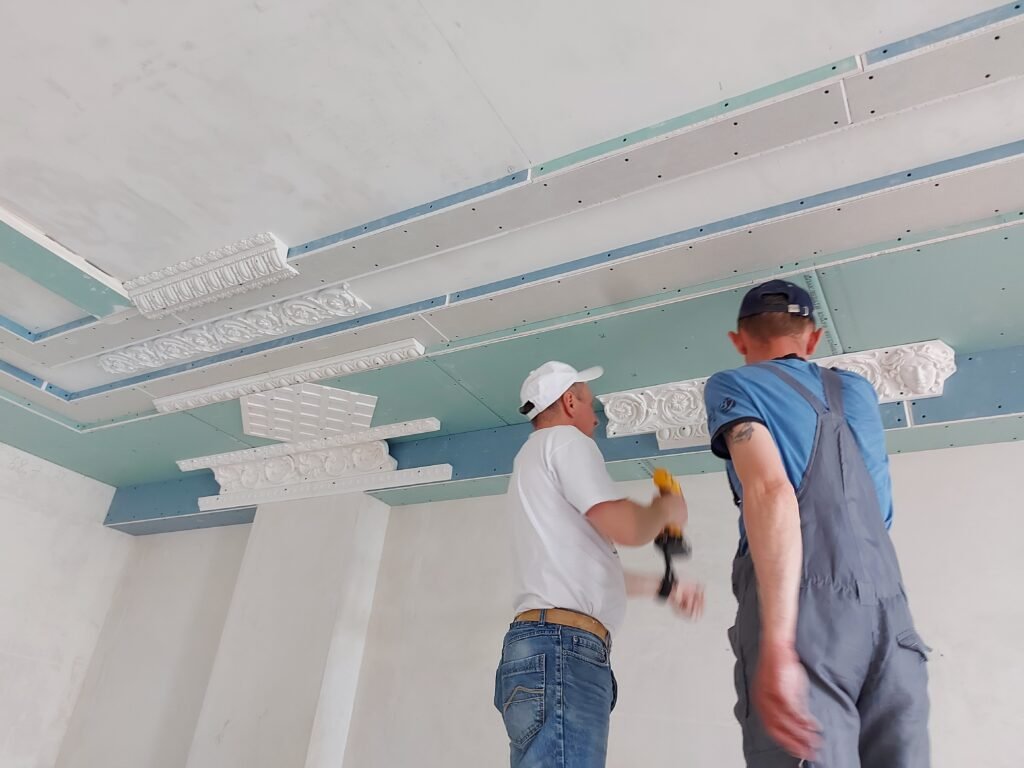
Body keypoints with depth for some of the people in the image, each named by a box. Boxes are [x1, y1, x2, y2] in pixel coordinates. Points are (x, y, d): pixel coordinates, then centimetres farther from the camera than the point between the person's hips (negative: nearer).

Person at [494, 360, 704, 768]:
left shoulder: (533, 458, 29)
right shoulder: (564, 439, 0)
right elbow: (624, 526, -13)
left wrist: (664, 586, 35)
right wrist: (665, 510, 10)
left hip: (547, 648, 10)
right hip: (562, 647, -10)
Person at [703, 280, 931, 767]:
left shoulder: (734, 385, 5)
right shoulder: (858, 390, 24)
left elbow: (770, 490, -13)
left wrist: (778, 644, -21)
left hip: (804, 610, -6)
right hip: (890, 611, 6)